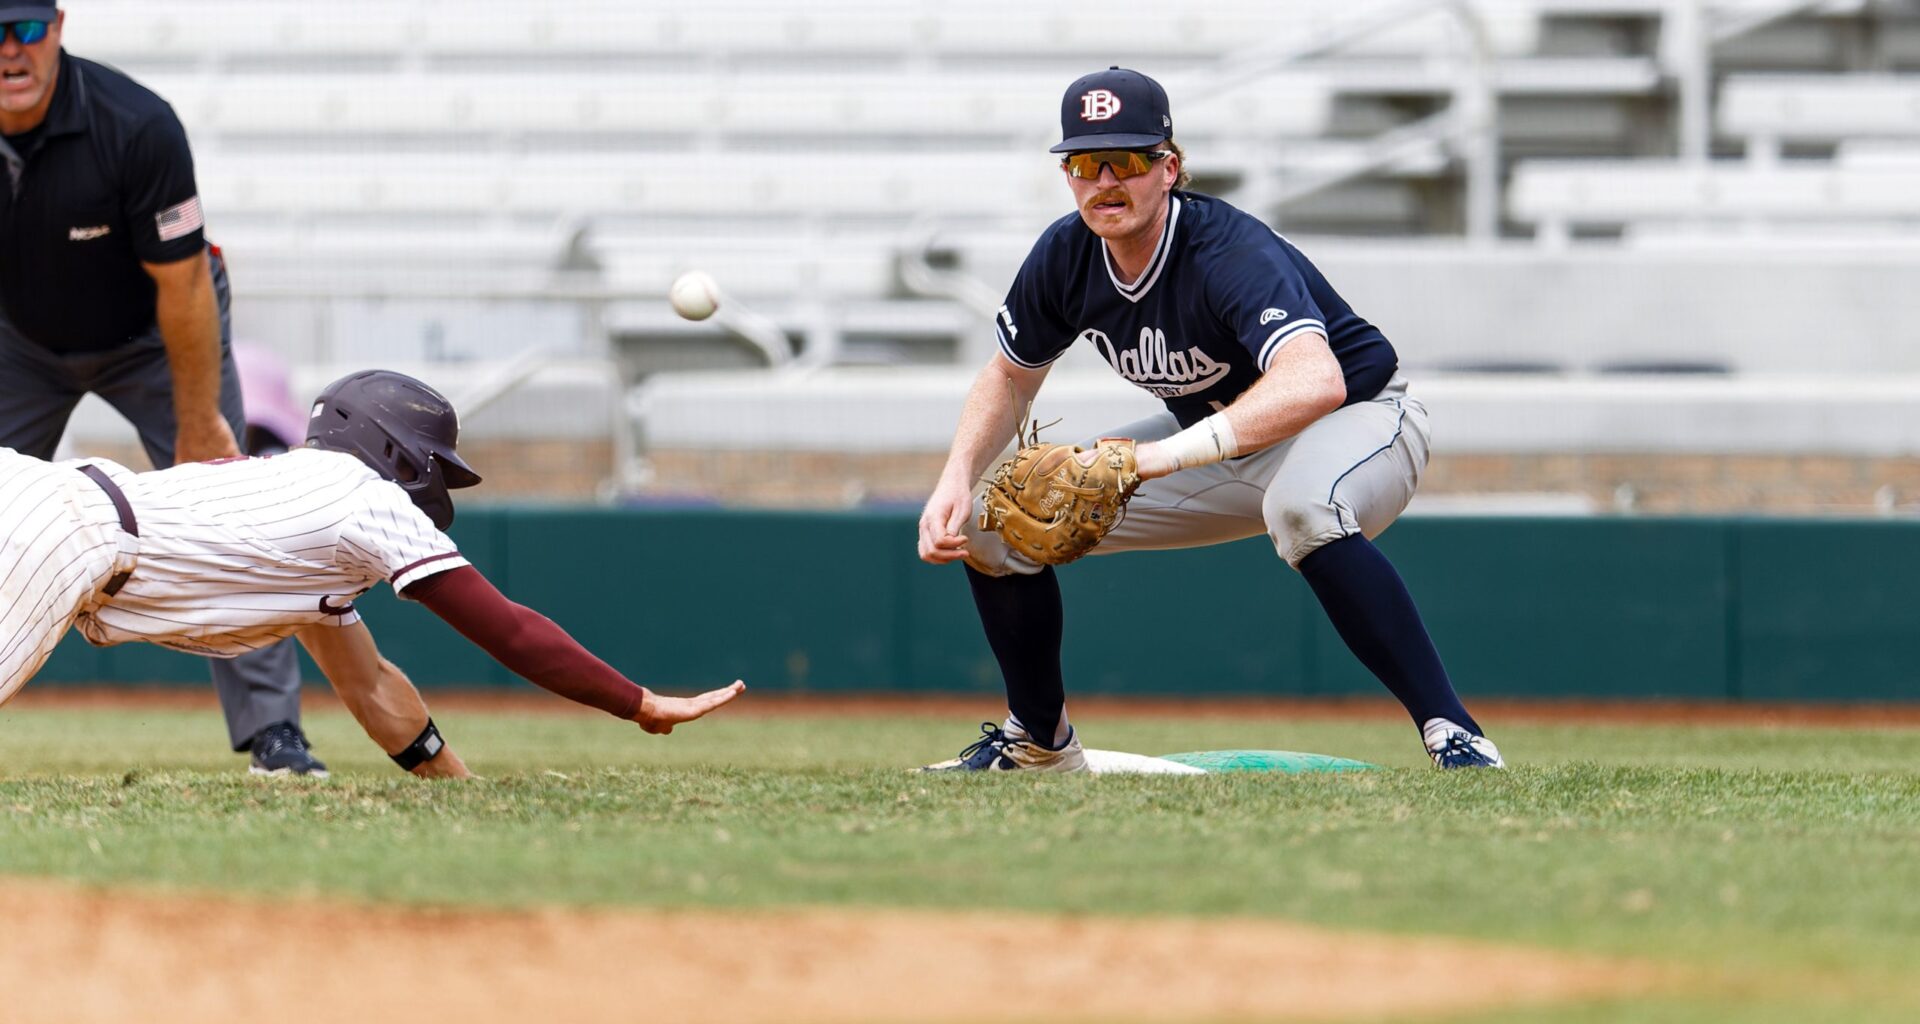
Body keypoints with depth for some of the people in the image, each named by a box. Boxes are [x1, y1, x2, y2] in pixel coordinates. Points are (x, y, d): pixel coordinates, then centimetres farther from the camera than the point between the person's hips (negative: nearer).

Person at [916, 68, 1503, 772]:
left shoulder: (1232, 254, -33)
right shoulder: (1065, 258, -12)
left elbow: (1316, 383, -52)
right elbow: (1010, 376, 8)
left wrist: (1164, 456, -57)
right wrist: (956, 479, -11)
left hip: (1360, 419, -7)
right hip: (1221, 440, 7)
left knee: (1302, 506, -45)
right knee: (990, 522, -1)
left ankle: (1451, 731, -39)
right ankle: (1038, 741, 22)